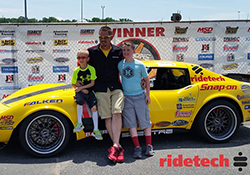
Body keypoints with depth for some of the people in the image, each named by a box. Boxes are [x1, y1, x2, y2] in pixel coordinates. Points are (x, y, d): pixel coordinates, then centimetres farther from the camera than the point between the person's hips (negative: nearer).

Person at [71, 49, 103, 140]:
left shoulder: (91, 69, -4)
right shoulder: (76, 71, -1)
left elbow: (92, 83, -5)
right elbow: (73, 85, 5)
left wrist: (81, 87, -13)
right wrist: (82, 89, -10)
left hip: (89, 91, 0)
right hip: (80, 91, 0)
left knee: (94, 107, -18)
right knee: (80, 100, -33)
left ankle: (95, 130, -7)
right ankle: (79, 123, -19)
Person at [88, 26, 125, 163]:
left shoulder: (118, 51, 9)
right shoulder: (92, 52, 7)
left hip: (116, 87, 0)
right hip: (100, 89, 0)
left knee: (117, 113, -17)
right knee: (107, 117, -4)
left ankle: (115, 146, -21)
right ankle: (118, 148, -1)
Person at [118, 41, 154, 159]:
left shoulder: (140, 65, -3)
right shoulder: (120, 65, 4)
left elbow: (147, 80, 5)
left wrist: (147, 95, 1)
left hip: (140, 96, -2)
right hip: (127, 97, 2)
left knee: (145, 121, 3)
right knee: (131, 123, 0)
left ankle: (149, 146, 14)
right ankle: (137, 147, 5)